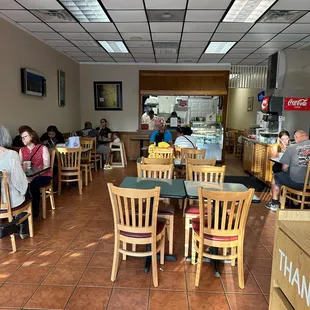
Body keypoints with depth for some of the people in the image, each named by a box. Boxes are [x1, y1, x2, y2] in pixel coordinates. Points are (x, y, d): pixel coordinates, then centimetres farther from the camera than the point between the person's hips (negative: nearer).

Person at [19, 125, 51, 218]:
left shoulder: (43, 148, -4)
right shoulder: (21, 150, 10)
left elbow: (46, 166, -11)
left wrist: (33, 176, -23)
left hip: (43, 175, -3)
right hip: (28, 176, 3)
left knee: (33, 184, -33)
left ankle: (35, 210, -14)